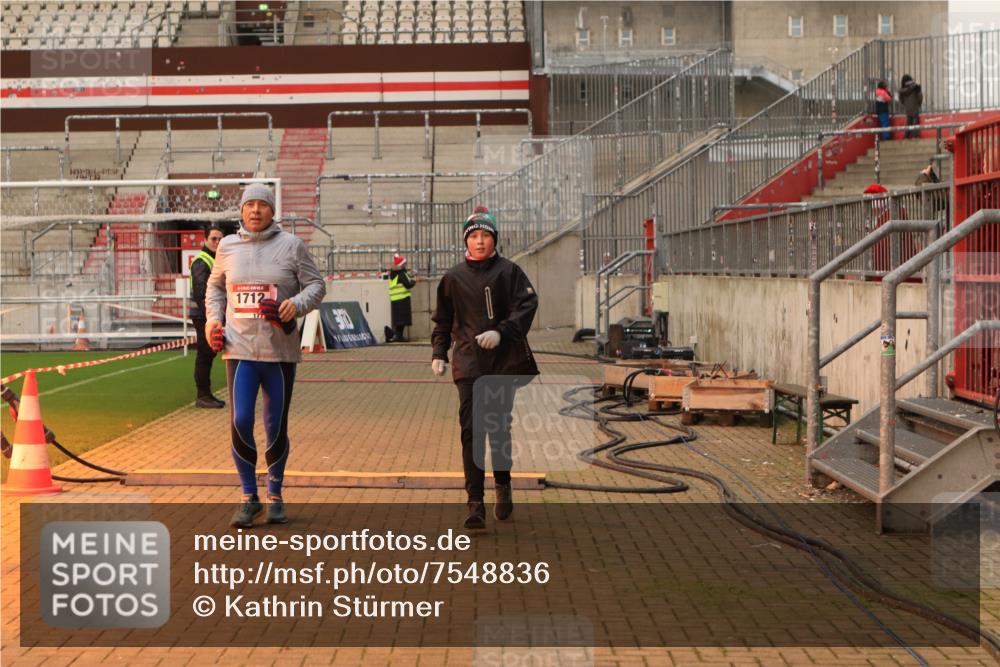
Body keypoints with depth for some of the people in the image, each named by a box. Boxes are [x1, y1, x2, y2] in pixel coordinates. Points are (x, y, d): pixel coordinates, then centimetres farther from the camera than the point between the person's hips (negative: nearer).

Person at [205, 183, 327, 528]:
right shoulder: (228, 246, 7)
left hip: (280, 351, -1)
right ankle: (249, 497, 8)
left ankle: (275, 496, 24)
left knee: (277, 427, 7)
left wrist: (297, 304, -17)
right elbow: (215, 285, 22)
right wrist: (213, 318, 7)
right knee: (240, 422, -8)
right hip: (240, 348, 1)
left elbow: (316, 285, 2)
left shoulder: (291, 245, 0)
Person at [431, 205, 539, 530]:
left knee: (499, 427, 10)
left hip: (504, 361, 0)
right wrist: (438, 353, 5)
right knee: (471, 430, -10)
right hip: (469, 362, 0)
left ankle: (503, 486, 33)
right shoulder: (453, 277, 8)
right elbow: (443, 320, 16)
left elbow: (527, 306, -7)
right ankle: (475, 503, -11)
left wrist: (501, 332, -20)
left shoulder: (509, 272, 3)